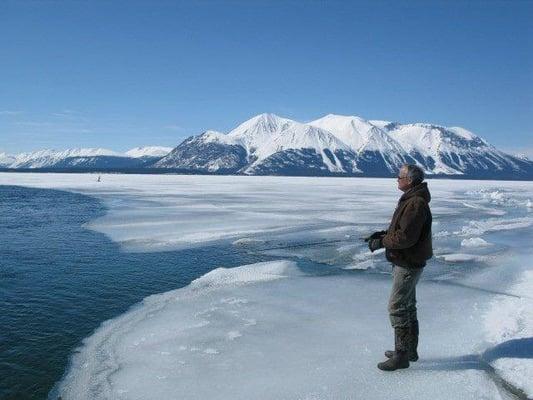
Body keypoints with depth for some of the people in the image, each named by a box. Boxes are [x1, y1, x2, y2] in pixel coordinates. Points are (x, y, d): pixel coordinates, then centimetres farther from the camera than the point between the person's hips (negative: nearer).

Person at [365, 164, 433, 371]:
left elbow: (406, 236, -28)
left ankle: (402, 355, 6)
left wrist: (381, 242, -17)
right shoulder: (410, 199, 12)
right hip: (404, 261, 11)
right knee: (407, 306, 18)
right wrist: (382, 233, 7)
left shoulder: (416, 204, -23)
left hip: (408, 264, -11)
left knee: (397, 308, -4)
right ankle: (410, 350, 30)